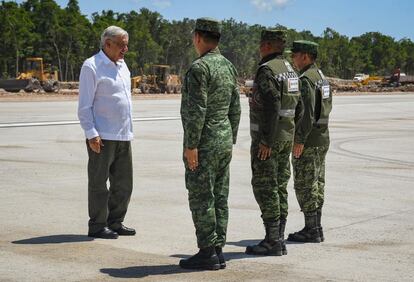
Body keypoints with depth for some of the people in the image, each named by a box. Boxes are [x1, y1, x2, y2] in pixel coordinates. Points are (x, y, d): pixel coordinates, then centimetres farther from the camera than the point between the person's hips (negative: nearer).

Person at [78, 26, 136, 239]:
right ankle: (97, 226, 7)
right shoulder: (92, 67, -9)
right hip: (102, 137, -8)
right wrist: (91, 134, -18)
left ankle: (115, 223, 21)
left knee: (123, 183, 11)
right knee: (98, 183, 0)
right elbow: (84, 106, -11)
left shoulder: (122, 65, 16)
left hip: (123, 136, 8)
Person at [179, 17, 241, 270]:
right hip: (224, 142, 9)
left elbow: (197, 110, -21)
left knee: (201, 199, -4)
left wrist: (191, 145, -18)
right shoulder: (229, 67, 11)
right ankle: (218, 251, 14)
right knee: (220, 198, 9)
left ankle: (207, 253, -2)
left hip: (204, 144, -8)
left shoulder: (200, 68, -16)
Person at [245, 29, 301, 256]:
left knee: (265, 188, -5)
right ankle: (279, 240, 15)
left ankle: (272, 242, -4)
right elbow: (297, 107, 17)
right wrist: (290, 136, 20)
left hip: (267, 139, -9)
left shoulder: (267, 70, -15)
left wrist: (266, 141, -22)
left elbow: (272, 107, -23)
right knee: (280, 188, 11)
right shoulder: (290, 70, 15)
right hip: (286, 138, 9)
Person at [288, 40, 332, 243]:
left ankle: (311, 230, -2)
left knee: (305, 186, -4)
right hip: (322, 139, 10)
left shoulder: (306, 79, -16)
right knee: (316, 184, 12)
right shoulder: (321, 77, 15)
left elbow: (307, 112, -23)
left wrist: (299, 140, -22)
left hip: (307, 141, -10)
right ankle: (315, 228, 17)